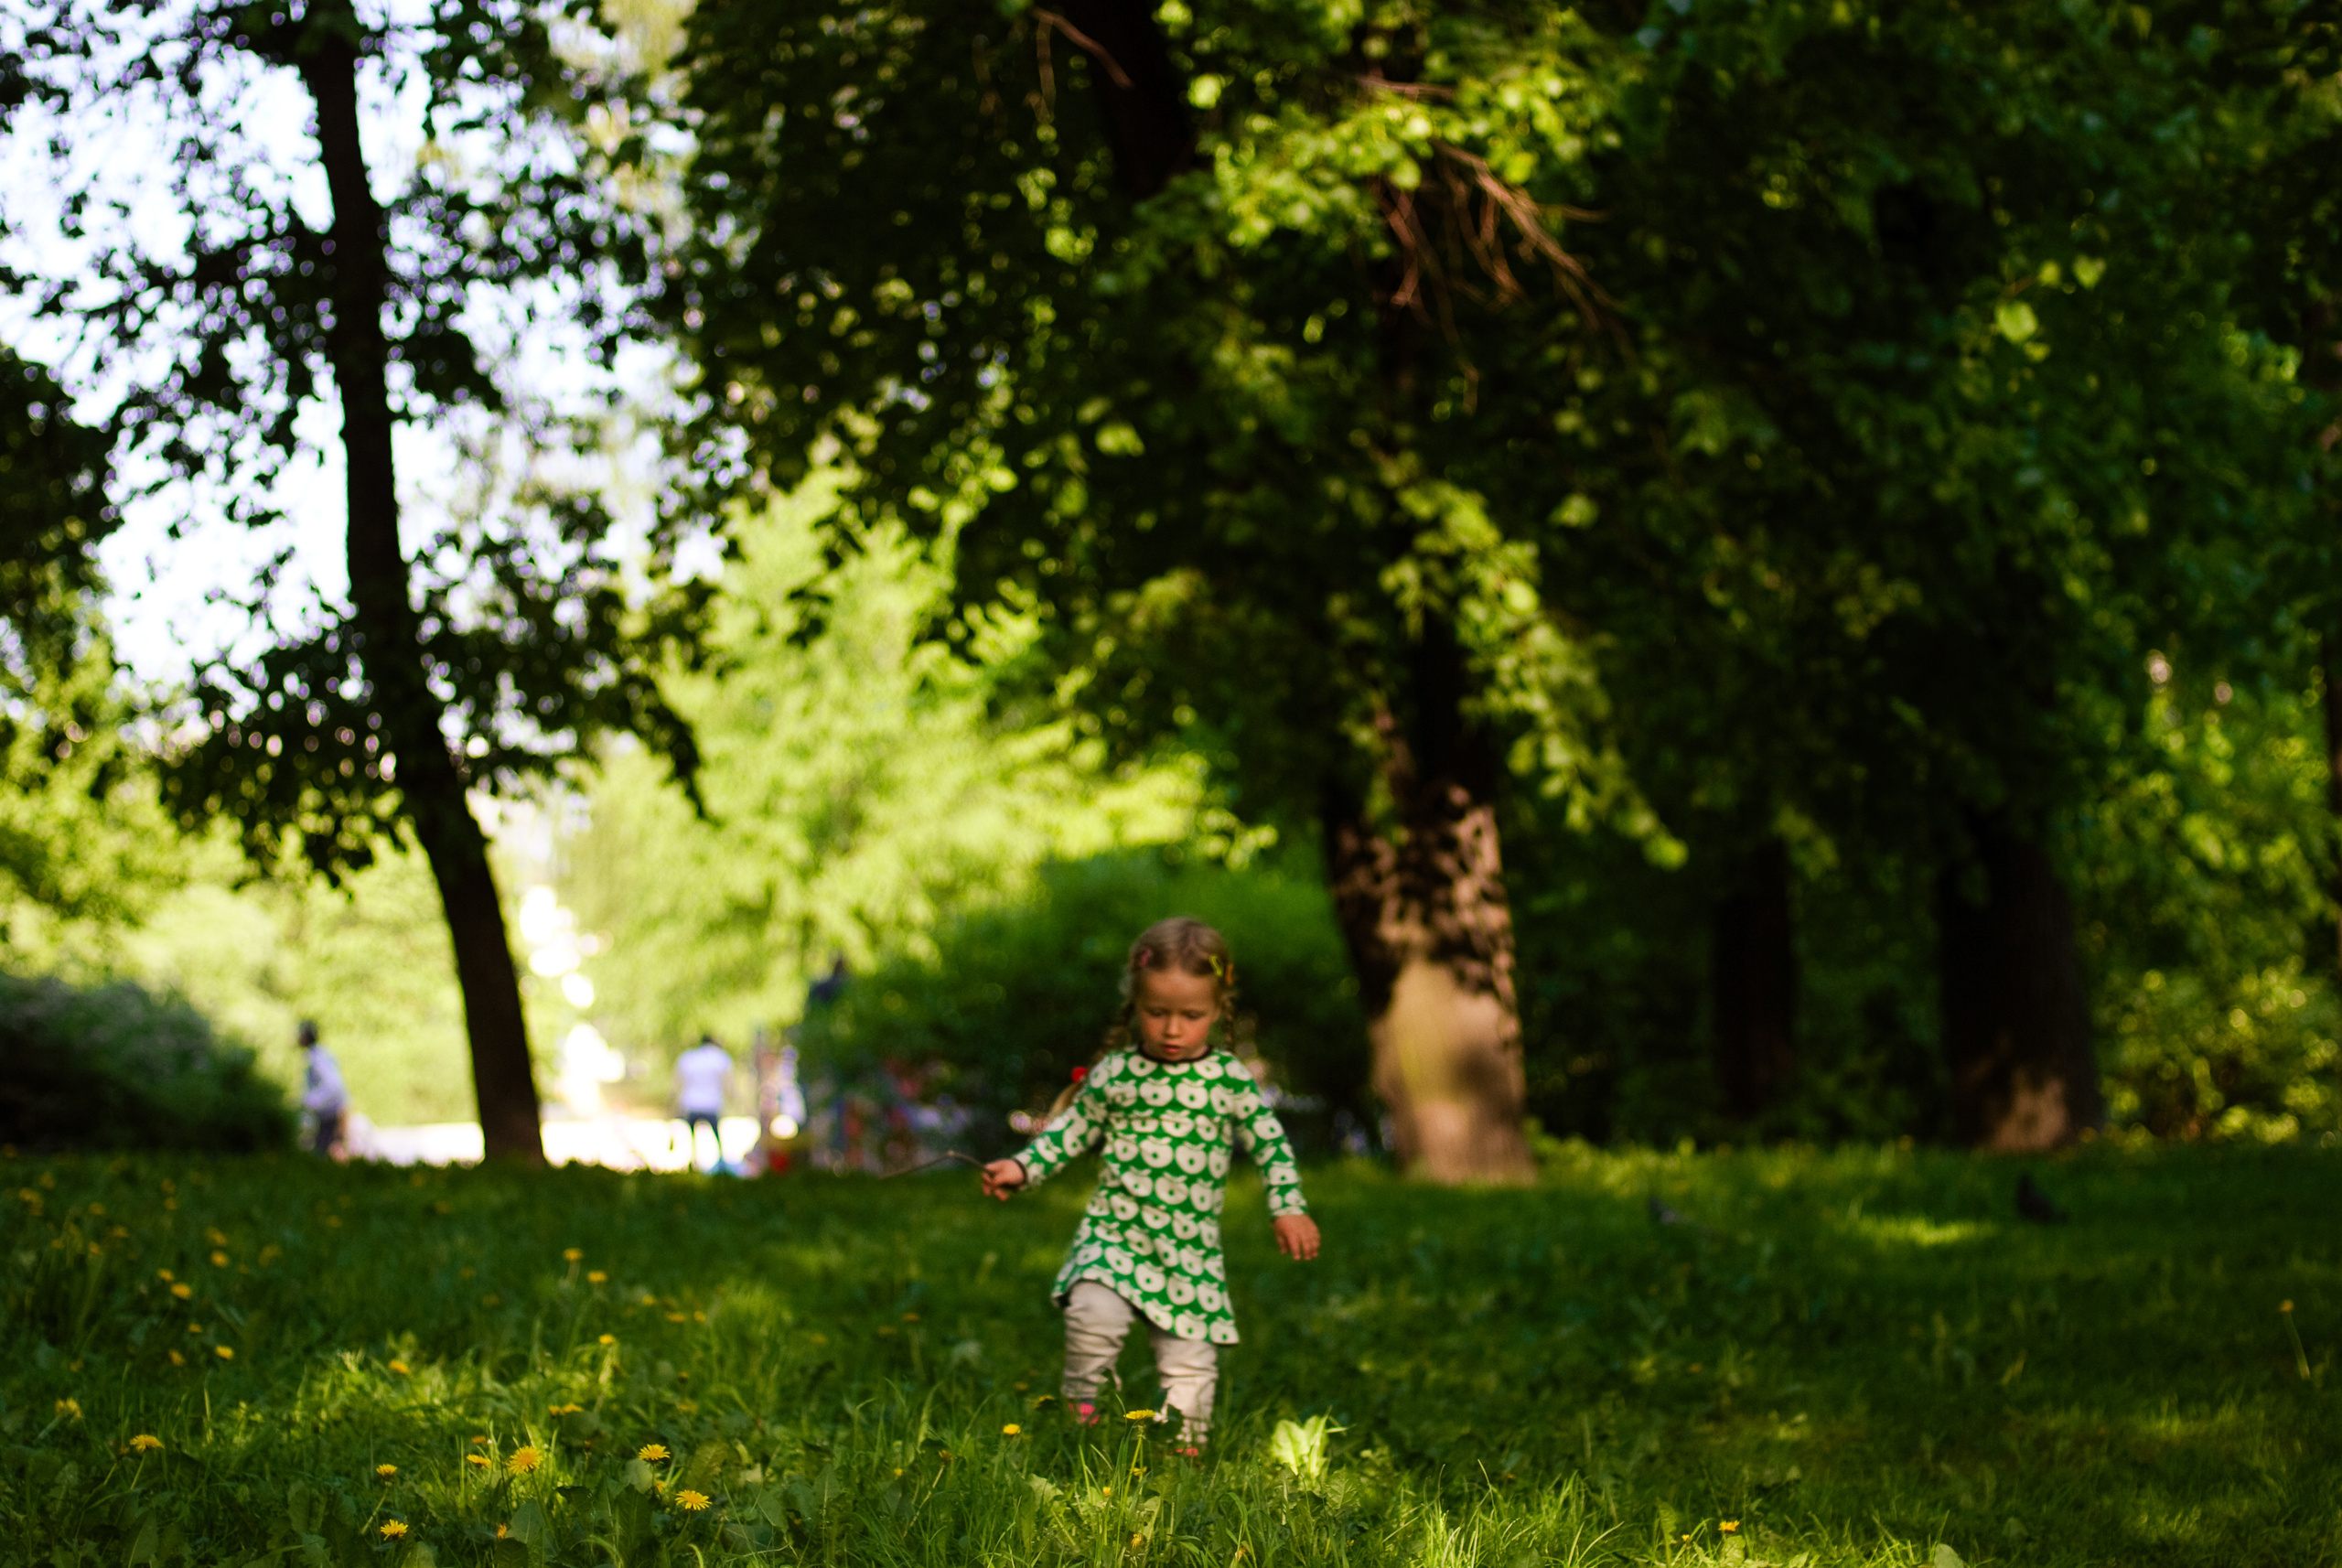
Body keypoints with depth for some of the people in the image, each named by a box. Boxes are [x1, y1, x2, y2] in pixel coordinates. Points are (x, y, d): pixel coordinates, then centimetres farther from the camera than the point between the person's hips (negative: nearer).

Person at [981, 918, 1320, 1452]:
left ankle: (1185, 1448, 22)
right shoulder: (1114, 1074, 0)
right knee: (1094, 1312, -27)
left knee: (1191, 1364, 1)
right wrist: (1023, 1169, -2)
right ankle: (1078, 1405, -3)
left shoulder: (1229, 1079, 1)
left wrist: (1289, 1207, 2)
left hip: (1192, 1251, 1)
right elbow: (1072, 1130, 10)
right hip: (1115, 1232, -1)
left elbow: (1269, 1142, 10)